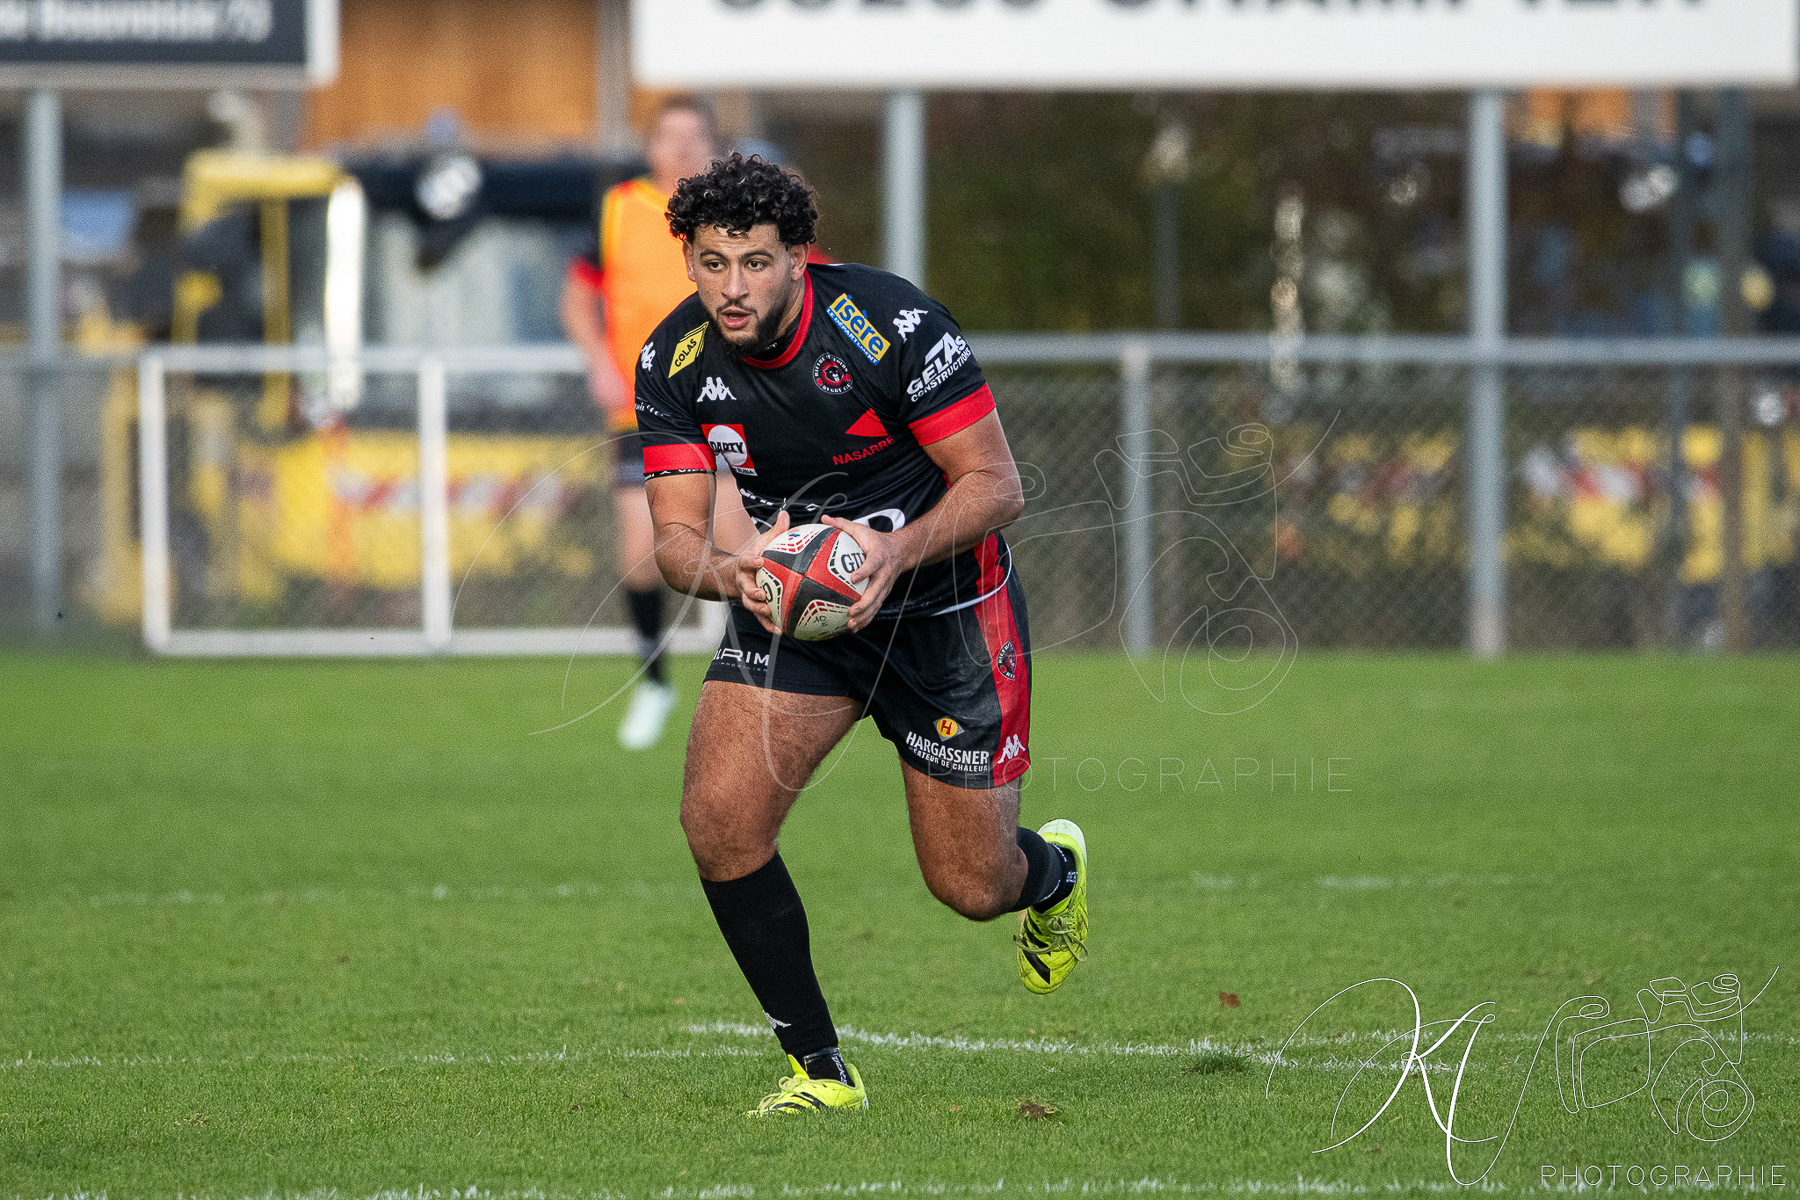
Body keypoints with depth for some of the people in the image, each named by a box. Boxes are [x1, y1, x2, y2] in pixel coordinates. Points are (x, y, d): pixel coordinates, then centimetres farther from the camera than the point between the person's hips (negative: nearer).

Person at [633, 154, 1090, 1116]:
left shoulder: (891, 324, -25)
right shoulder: (675, 361, -13)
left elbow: (995, 484, -19)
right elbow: (675, 534, -10)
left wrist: (898, 549, -37)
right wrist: (732, 569, -34)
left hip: (945, 603, -3)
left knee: (971, 886, 3)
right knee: (718, 819, -18)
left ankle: (1053, 869, 43)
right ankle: (818, 1069, -4)